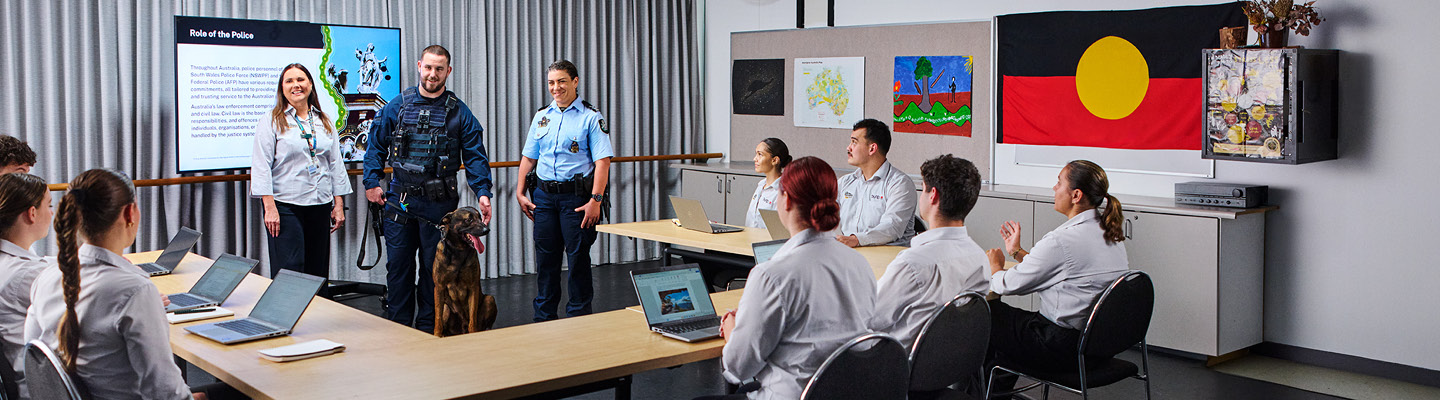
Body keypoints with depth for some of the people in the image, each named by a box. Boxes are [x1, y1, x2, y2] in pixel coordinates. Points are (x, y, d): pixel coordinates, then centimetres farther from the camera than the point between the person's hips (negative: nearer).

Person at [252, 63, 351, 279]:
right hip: (285, 206, -4)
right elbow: (261, 167, -6)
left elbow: (336, 164, 15)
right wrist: (270, 207, -14)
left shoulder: (324, 122, 14)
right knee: (289, 271, -7)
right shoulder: (272, 122, 0)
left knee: (318, 270, 7)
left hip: (320, 205, 5)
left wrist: (339, 204, 9)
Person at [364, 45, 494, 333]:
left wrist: (483, 193, -13)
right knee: (398, 265, 5)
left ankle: (427, 329, 17)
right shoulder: (398, 106, 5)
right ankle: (397, 329, 15)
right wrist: (372, 182, 2)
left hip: (439, 202, -1)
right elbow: (375, 144, 12)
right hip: (400, 200, 1)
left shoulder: (459, 112, 2)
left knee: (434, 268, 6)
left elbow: (475, 156, -1)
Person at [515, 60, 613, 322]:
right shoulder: (541, 117, 13)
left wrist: (595, 200, -17)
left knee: (578, 257, -1)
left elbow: (602, 161, -10)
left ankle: (578, 318, 10)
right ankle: (544, 319, 20)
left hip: (577, 196, -5)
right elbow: (528, 157, 17)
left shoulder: (590, 118, -3)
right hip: (544, 196, 5)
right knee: (545, 257, 9)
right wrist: (520, 192, 10)